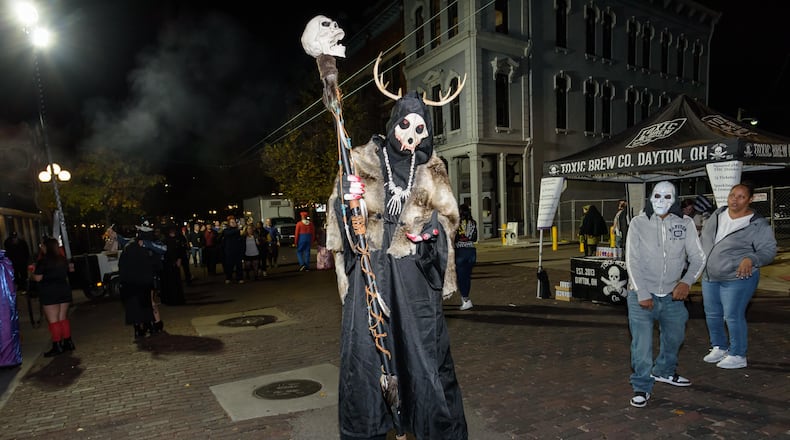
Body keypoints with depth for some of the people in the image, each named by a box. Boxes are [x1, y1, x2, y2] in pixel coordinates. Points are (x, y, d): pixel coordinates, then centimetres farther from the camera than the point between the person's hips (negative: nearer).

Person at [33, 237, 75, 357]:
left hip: (49, 293, -6)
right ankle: (68, 343, 17)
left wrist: (33, 271, 5)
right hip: (64, 291, 6)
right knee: (63, 318, 14)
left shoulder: (43, 261, -13)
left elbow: (37, 278, -12)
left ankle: (57, 346, 0)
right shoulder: (63, 260, 7)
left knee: (53, 321, -1)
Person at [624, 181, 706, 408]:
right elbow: (632, 261, -10)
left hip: (672, 295, 4)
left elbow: (698, 257, -2)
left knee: (674, 337, 21)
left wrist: (687, 281, -20)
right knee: (642, 343, -4)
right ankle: (642, 386, 12)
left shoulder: (685, 223, -3)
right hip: (641, 295, -3)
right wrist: (642, 294, -15)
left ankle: (664, 371, 46)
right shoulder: (638, 223, -9)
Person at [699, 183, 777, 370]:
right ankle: (719, 347, 32)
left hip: (737, 278, -6)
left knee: (733, 317, -2)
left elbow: (769, 250, -14)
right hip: (710, 277, 6)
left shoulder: (757, 224, -14)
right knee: (712, 315, 15)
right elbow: (704, 238, 16)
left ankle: (737, 355, 15)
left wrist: (751, 259, -31)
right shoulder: (718, 214, 3)